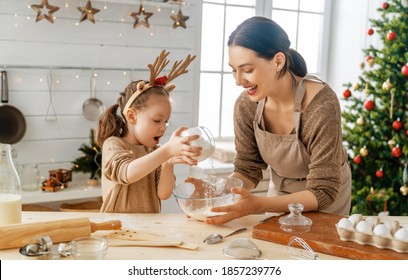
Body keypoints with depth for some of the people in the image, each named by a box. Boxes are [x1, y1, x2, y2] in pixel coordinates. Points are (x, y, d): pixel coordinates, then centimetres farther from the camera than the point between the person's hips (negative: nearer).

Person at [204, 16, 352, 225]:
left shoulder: (321, 105, -34)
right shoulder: (246, 105, -19)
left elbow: (323, 192, -31)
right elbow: (247, 169, -9)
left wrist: (258, 205, -43)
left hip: (327, 198, -4)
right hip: (279, 191, 4)